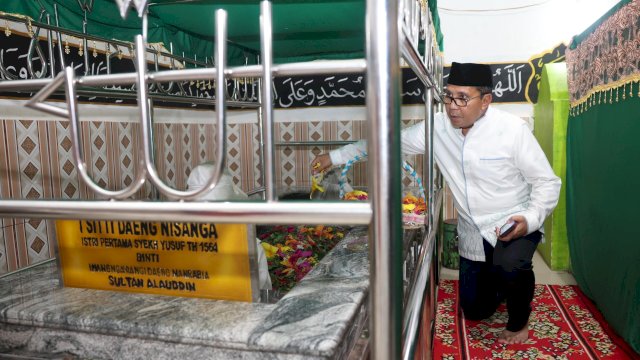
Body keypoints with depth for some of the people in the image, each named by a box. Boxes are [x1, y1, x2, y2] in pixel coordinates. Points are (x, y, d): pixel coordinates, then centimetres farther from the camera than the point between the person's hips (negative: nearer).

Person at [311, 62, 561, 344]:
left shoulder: (511, 128, -18)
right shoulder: (438, 128, -9)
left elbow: (547, 181, -11)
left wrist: (530, 219, -28)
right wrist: (335, 157, -4)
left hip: (514, 223, -4)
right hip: (472, 232, 4)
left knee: (510, 266, -36)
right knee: (475, 310, 12)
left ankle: (519, 321, -1)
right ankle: (510, 283, 47)